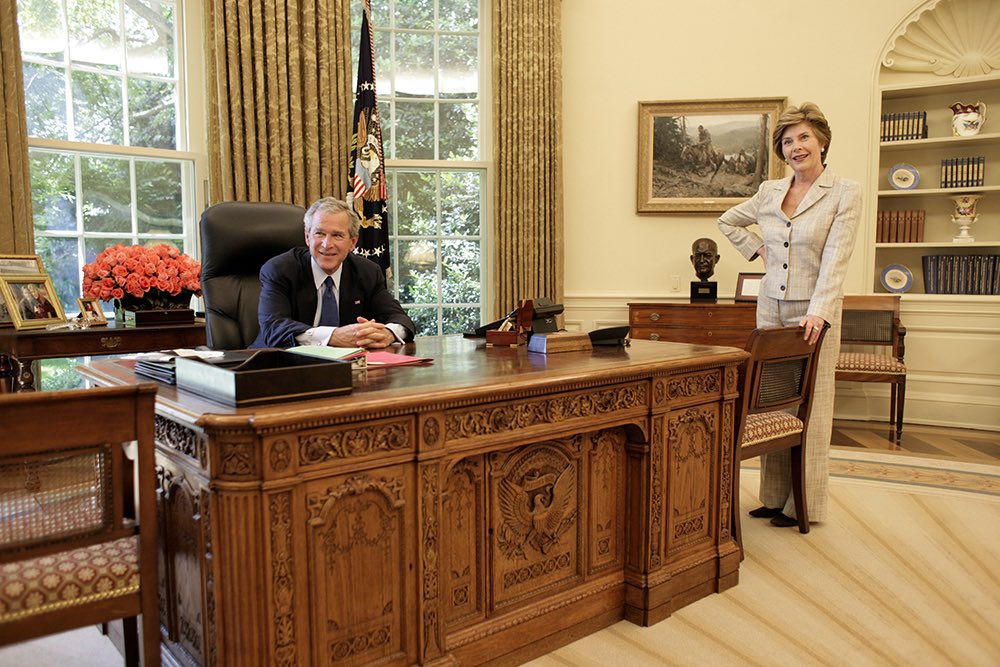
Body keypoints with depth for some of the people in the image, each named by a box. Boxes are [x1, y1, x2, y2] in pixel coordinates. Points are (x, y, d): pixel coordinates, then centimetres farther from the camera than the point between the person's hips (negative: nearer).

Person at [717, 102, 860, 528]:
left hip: (814, 314, -4)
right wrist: (757, 250, 11)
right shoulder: (769, 192, 8)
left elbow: (835, 259, -15)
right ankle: (775, 496, 20)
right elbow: (728, 221, 25)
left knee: (808, 406, 0)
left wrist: (818, 312, -25)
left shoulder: (845, 193, -4)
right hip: (770, 309, 5)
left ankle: (804, 505, 12)